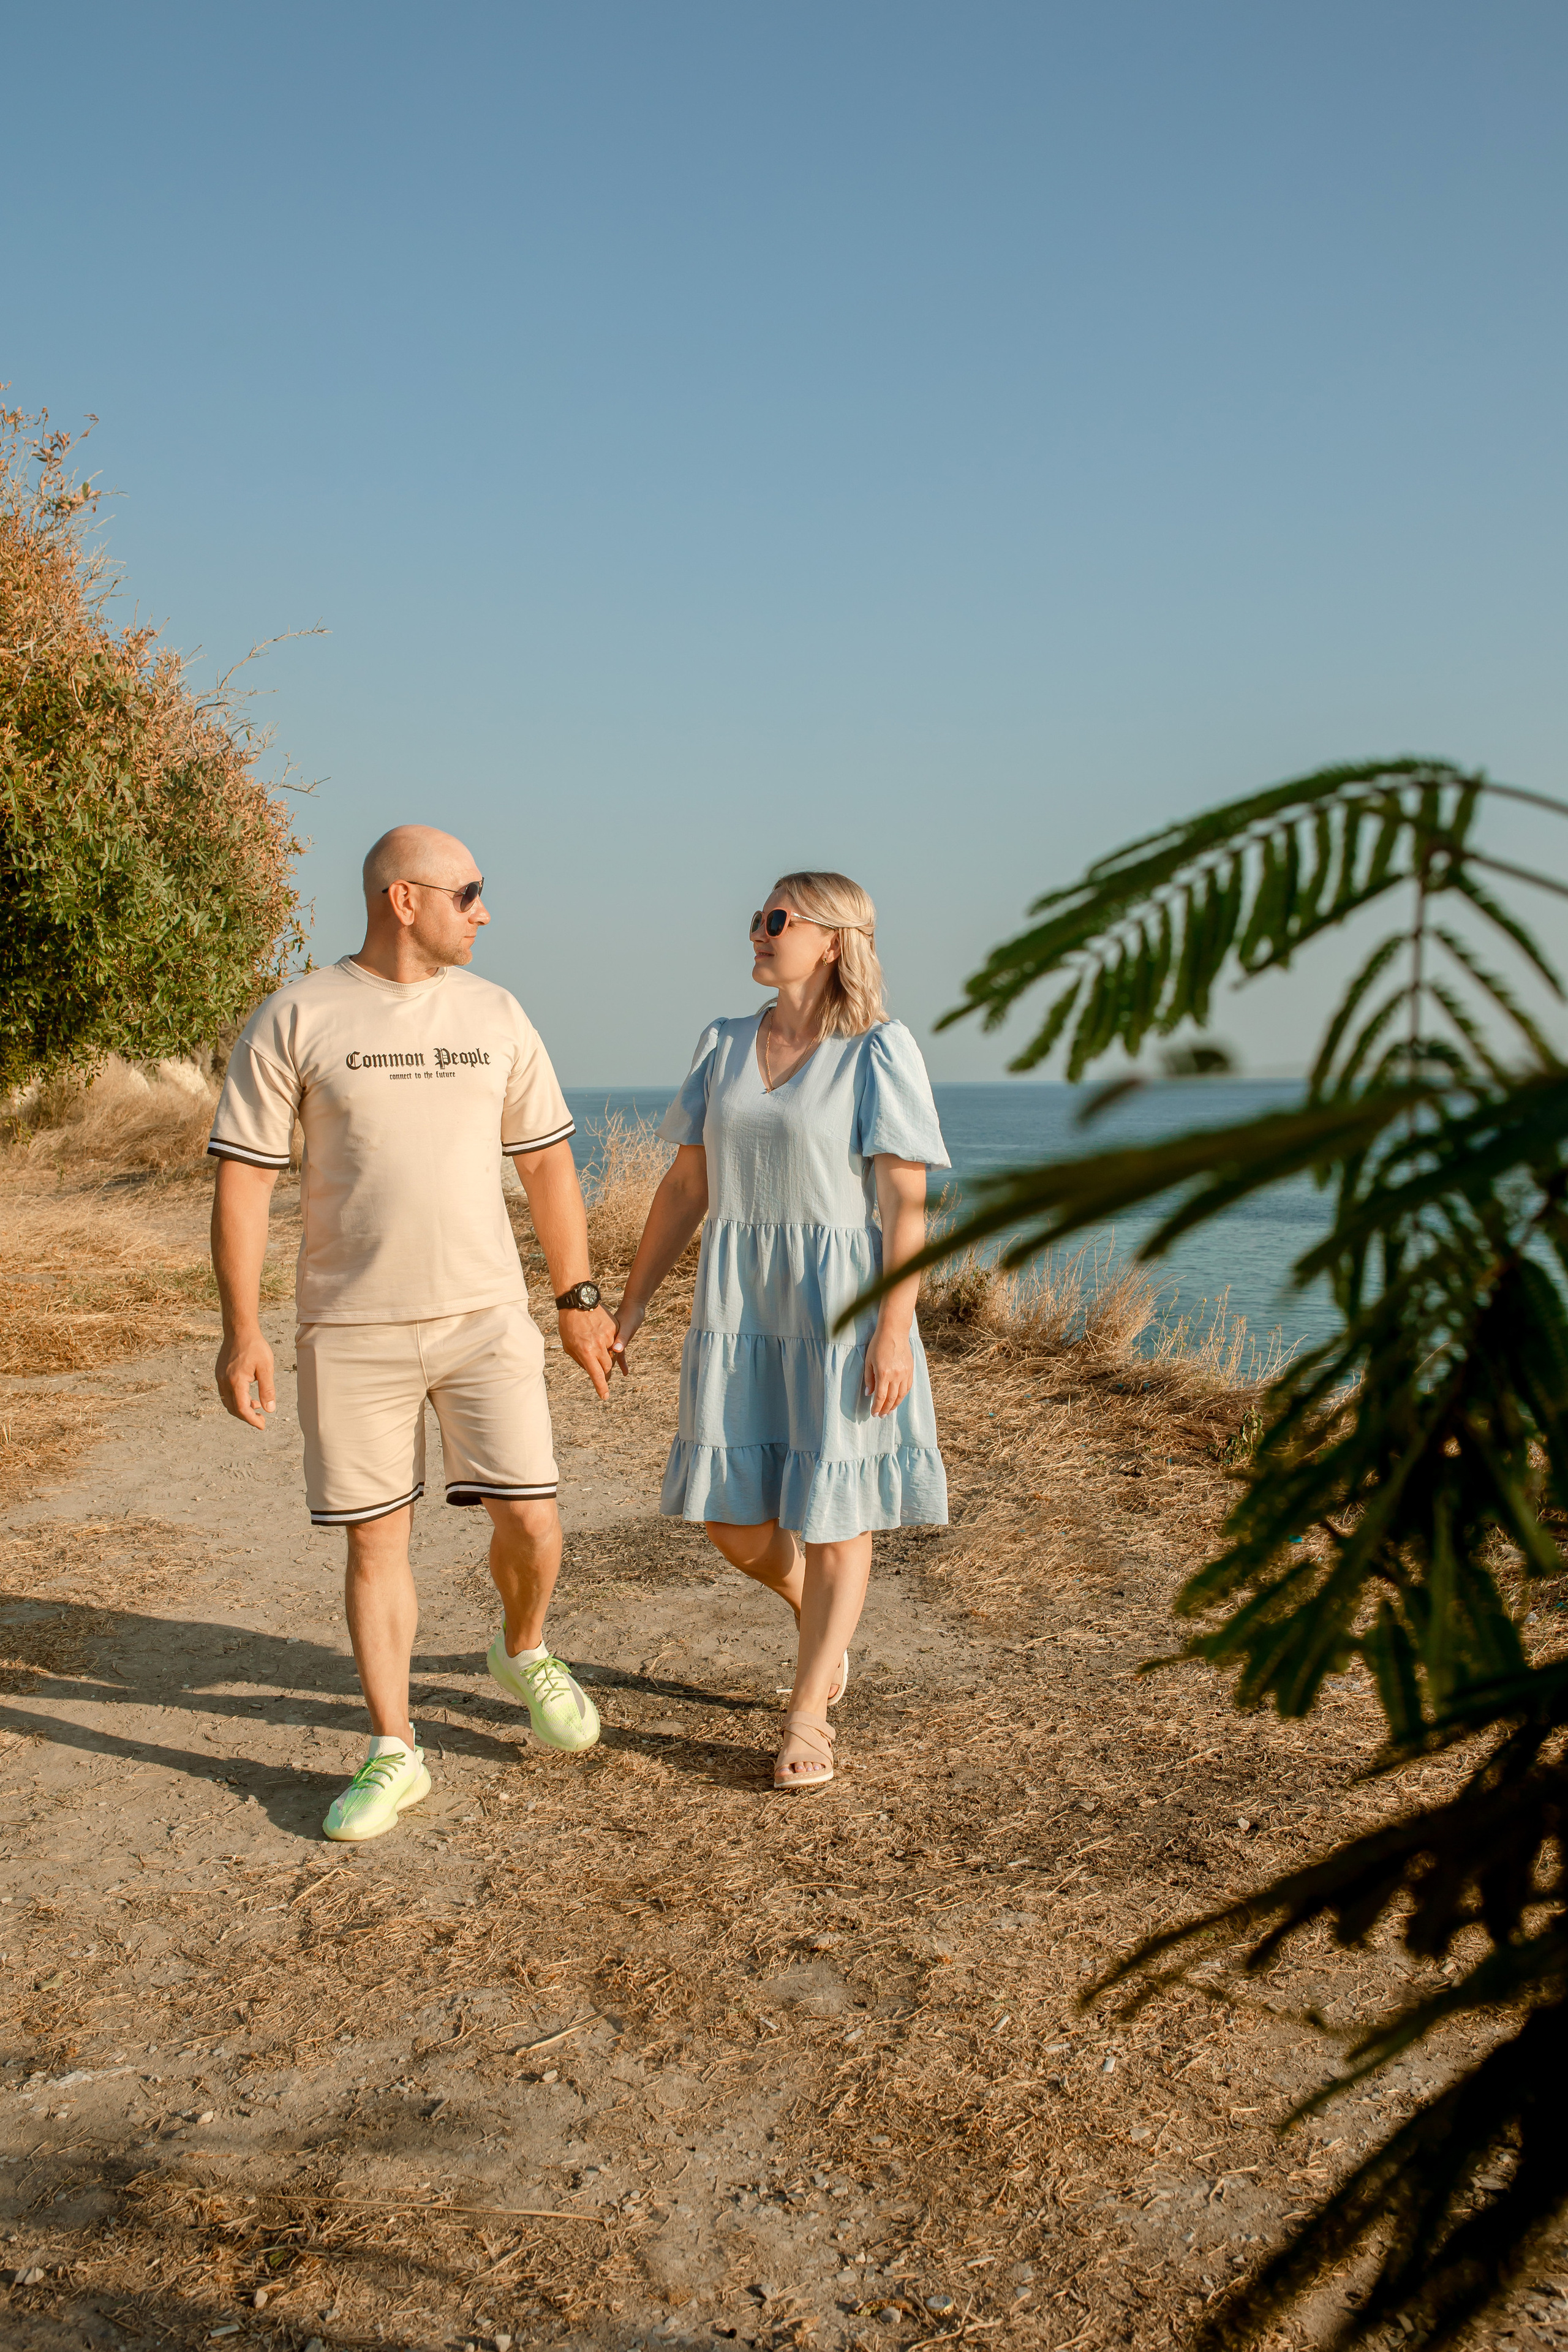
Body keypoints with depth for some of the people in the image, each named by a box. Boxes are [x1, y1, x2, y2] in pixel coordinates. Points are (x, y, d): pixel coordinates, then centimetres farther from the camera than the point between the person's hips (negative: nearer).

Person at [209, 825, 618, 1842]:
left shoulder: (495, 1014, 6)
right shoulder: (295, 1020, -4)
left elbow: (548, 1160, 11)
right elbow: (243, 1177, -4)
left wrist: (579, 1297, 9)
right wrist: (241, 1328, -9)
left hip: (485, 1317, 2)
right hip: (352, 1330, -2)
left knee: (532, 1521, 0)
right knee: (376, 1538, 5)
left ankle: (524, 1652, 32)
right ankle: (394, 1752, 20)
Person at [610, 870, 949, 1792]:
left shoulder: (879, 1052, -7)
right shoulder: (725, 1046, 9)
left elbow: (906, 1201, -10)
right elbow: (687, 1188, 12)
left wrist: (894, 1328, -17)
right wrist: (632, 1302, 10)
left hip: (837, 1308, -5)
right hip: (738, 1307, 5)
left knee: (833, 1517, 3)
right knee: (737, 1524, 7)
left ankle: (806, 1721, 17)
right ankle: (822, 1617, 39)